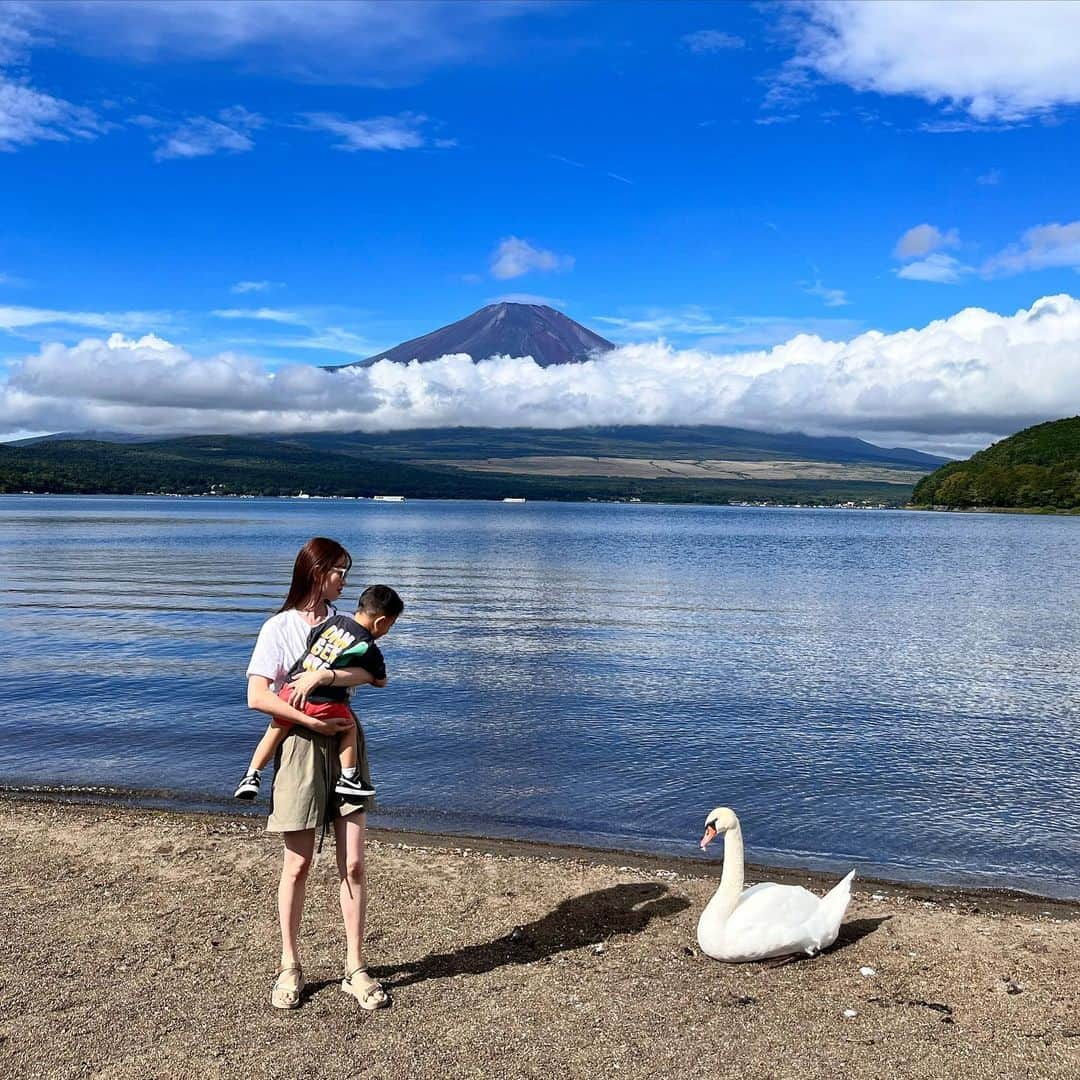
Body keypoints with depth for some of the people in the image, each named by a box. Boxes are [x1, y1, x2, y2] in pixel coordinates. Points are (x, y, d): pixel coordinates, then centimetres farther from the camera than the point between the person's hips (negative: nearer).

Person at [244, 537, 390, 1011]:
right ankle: (290, 967, 21)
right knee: (298, 864, 4)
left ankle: (355, 969, 12)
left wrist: (323, 675, -21)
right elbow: (257, 696, -14)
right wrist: (315, 722, -16)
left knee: (353, 863, 2)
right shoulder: (279, 627, -4)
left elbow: (369, 673, -5)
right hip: (301, 746, -3)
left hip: (345, 741, 4)